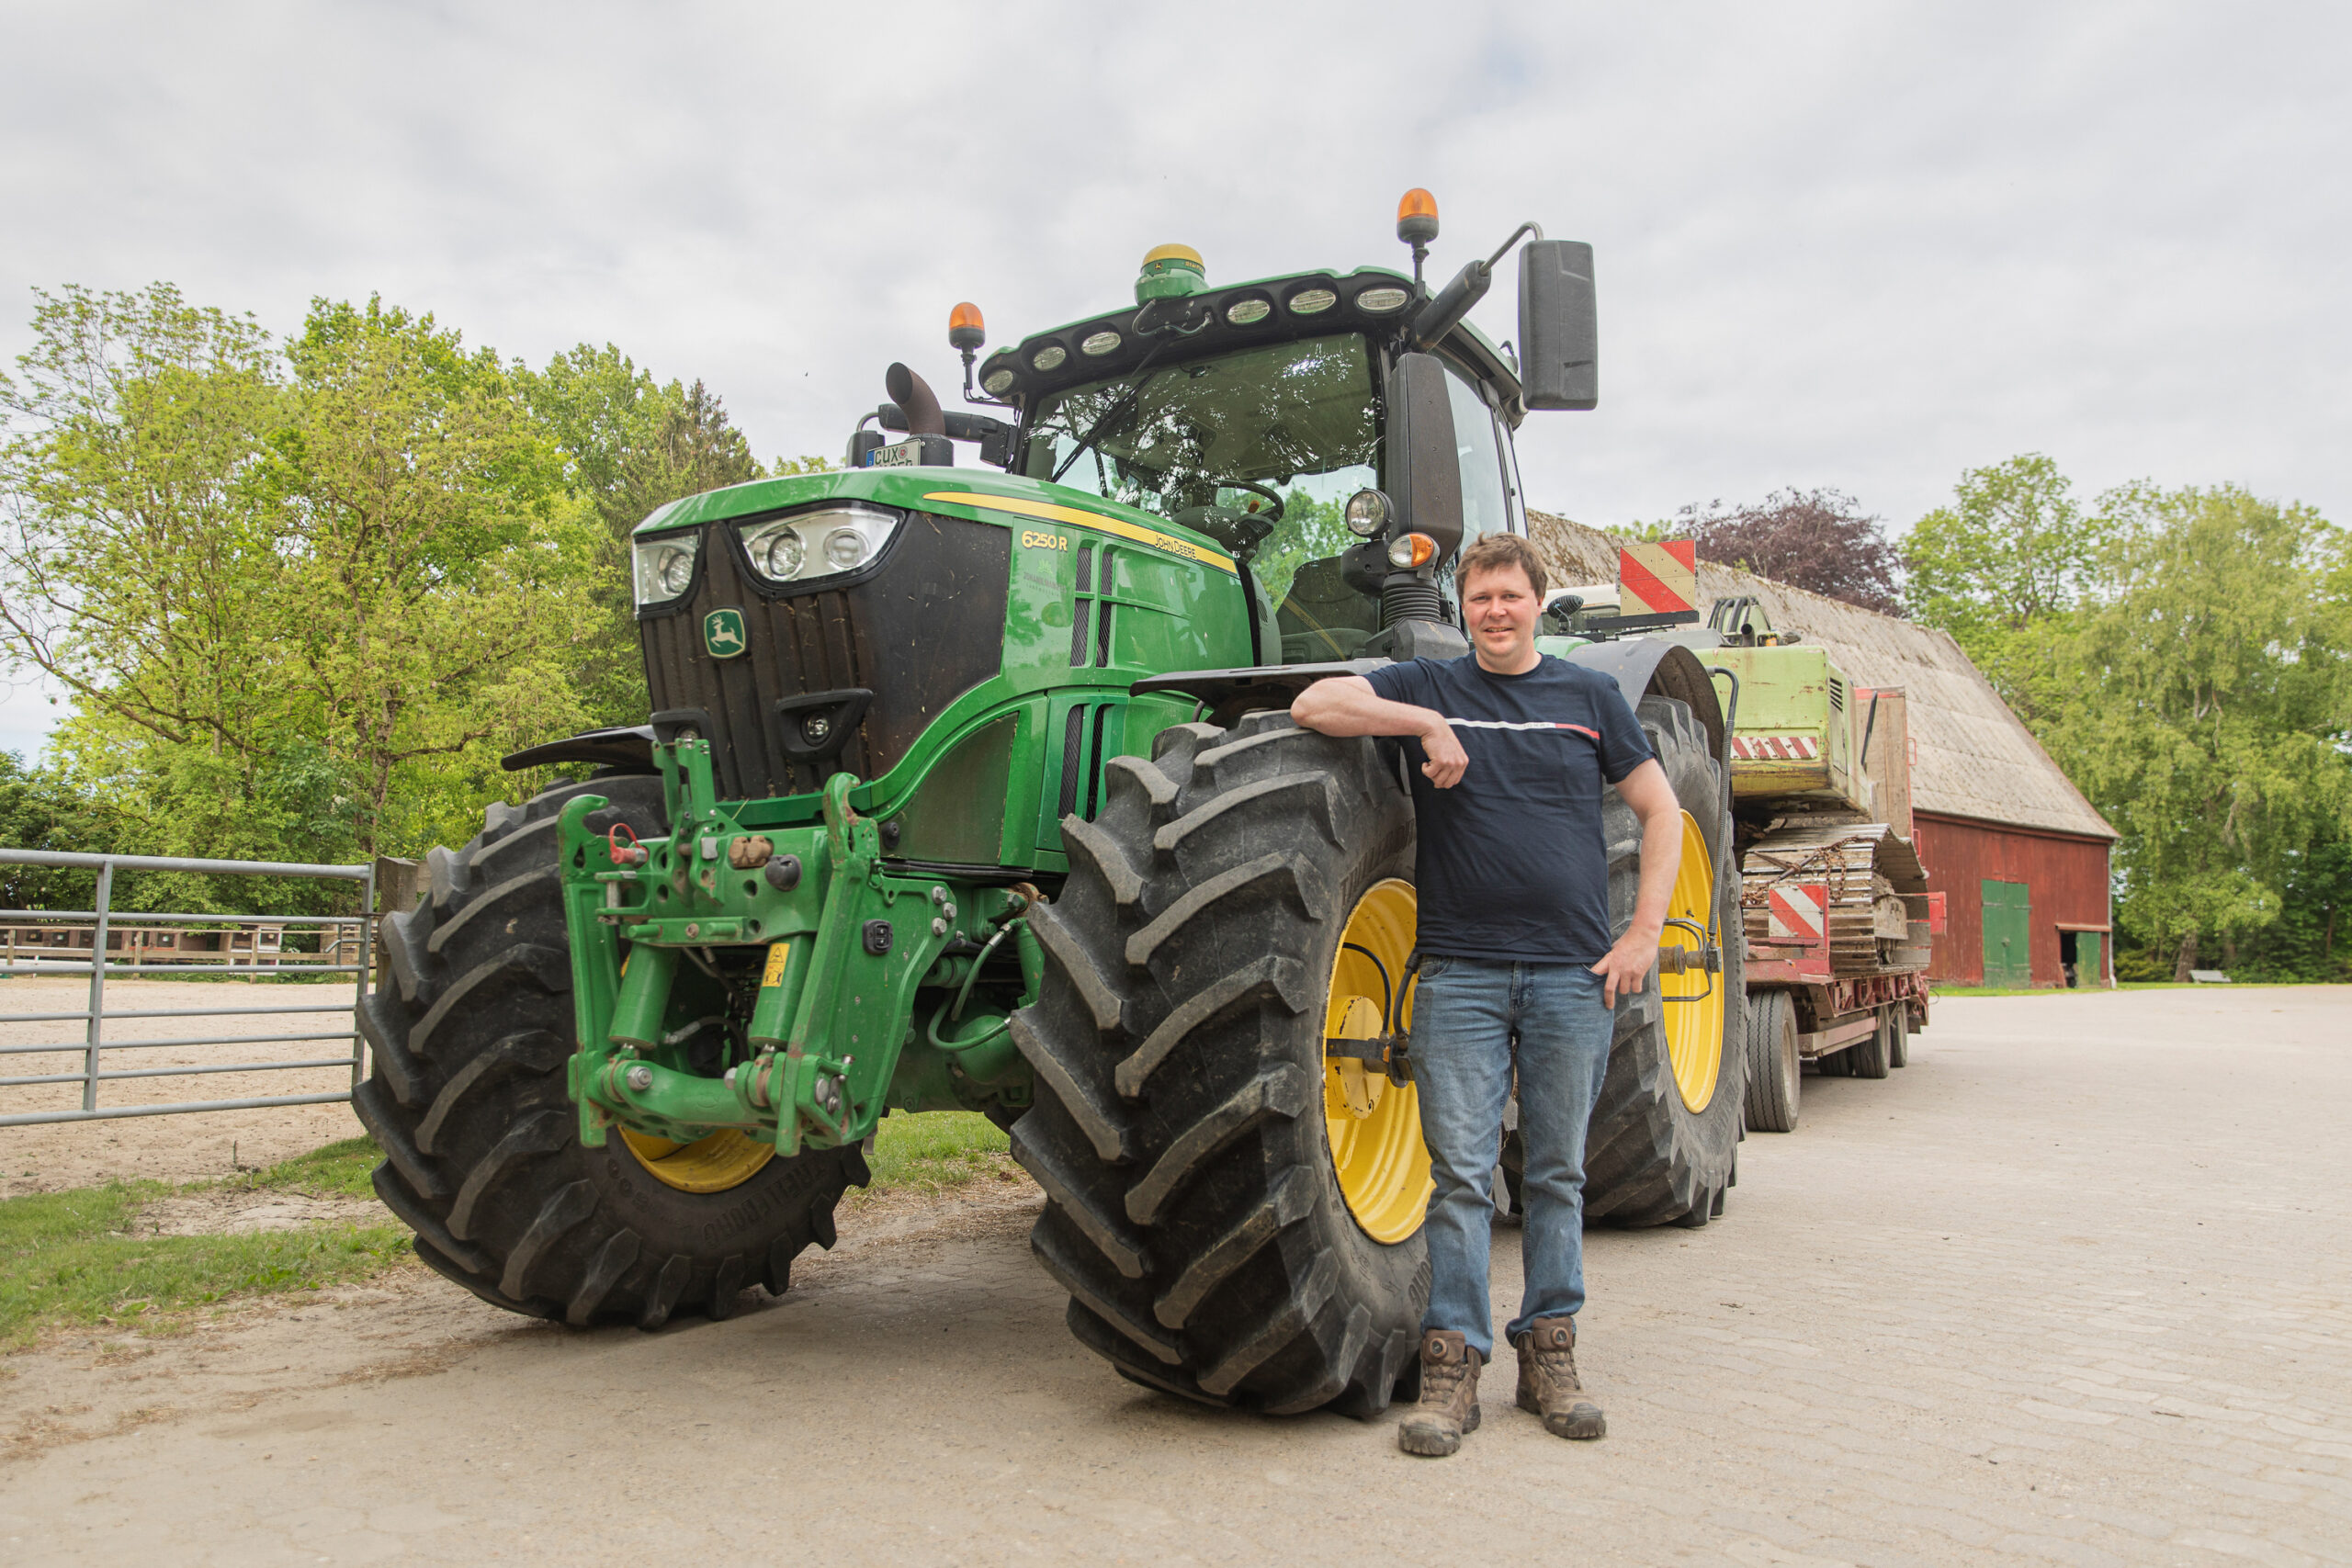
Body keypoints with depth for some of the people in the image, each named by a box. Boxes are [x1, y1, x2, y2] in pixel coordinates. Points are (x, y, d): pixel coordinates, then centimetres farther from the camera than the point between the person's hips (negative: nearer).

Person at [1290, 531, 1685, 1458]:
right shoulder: (1430, 687, 8)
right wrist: (1427, 722, -15)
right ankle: (1451, 1364, 7)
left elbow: (1660, 811, 12)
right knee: (1461, 1172, -1)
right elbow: (1313, 705, -5)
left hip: (1573, 972, 2)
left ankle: (1549, 1354, 21)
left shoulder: (1589, 696, 11)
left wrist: (1643, 935, 3)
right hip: (1460, 971, -1)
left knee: (1557, 1172, 9)